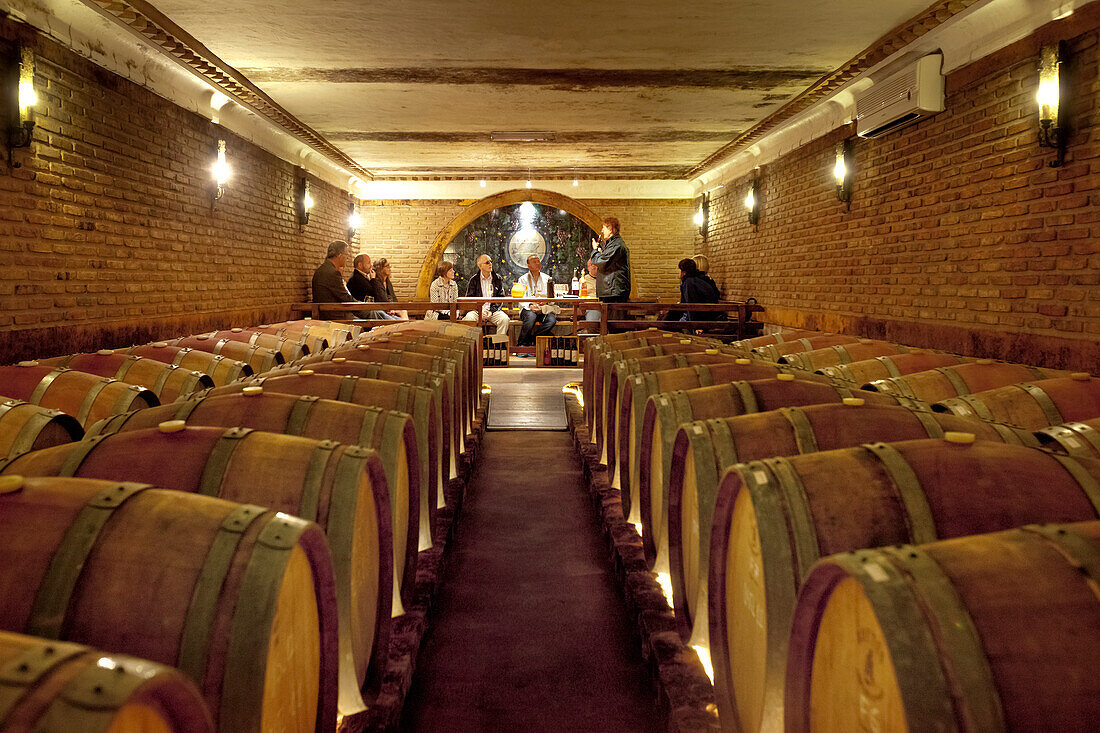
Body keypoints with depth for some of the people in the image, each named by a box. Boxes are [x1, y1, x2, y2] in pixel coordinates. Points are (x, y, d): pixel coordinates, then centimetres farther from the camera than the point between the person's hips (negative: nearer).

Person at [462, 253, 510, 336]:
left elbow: (501, 298, 8)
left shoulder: (498, 279, 12)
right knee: (469, 318, -33)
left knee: (504, 319, -29)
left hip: (493, 310, 1)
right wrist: (480, 310, -12)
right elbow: (469, 299, 6)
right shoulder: (474, 280, 9)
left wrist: (492, 311, -8)